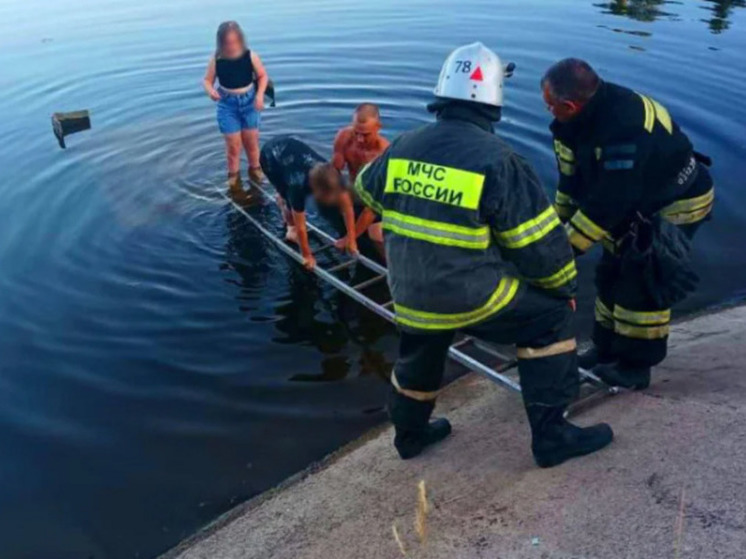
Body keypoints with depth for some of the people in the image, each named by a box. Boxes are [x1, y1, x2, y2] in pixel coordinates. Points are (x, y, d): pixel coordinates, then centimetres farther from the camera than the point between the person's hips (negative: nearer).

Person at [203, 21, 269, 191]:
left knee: (251, 140, 11)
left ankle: (255, 169, 34)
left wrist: (260, 94, -14)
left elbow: (263, 76, 0)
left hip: (249, 101, 1)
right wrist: (211, 90, -27)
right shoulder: (216, 60, -13)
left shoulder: (250, 56, -12)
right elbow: (207, 80, -5)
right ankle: (233, 175, 22)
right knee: (233, 144, 2)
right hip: (227, 104, -1)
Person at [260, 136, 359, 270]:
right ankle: (291, 228, 12)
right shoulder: (299, 184, -42)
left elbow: (347, 207, -20)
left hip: (291, 144, 5)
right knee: (290, 197, -14)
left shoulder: (333, 176, -30)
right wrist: (307, 256, -25)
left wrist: (351, 238, -18)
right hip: (270, 155, -5)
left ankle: (282, 200, 56)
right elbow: (301, 226, -33)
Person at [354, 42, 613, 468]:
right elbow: (540, 242, -12)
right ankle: (551, 436, 15)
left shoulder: (403, 147, 0)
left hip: (411, 299, 6)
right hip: (473, 299, -5)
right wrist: (566, 286, 7)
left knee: (419, 357, 31)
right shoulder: (498, 160, -16)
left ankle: (411, 433, 52)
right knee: (552, 317, 12)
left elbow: (367, 190, 20)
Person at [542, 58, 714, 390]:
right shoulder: (588, 115, -10)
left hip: (678, 204, -9)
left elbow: (609, 201, -36)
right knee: (611, 272, 9)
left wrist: (568, 246, -30)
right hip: (640, 199, 9)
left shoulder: (625, 127, -37)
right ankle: (606, 350, 21)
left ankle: (636, 365, 4)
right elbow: (573, 176, 1)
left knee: (642, 279, -10)